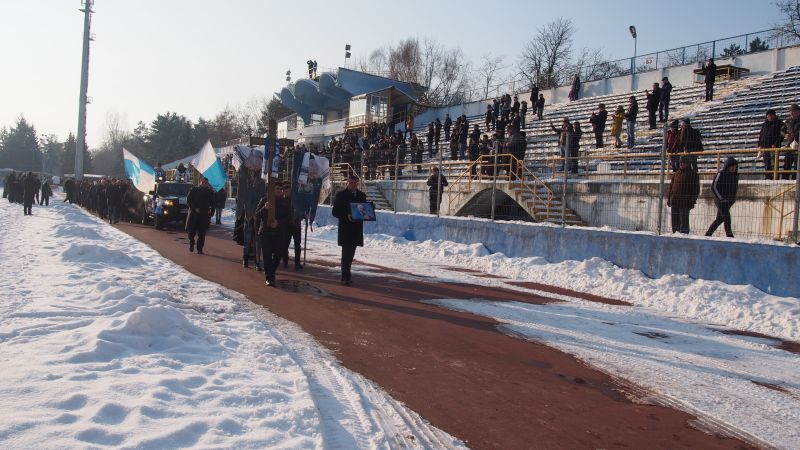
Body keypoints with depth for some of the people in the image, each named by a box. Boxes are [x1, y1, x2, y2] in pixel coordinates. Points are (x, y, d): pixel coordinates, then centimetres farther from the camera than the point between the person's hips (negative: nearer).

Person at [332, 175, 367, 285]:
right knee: (346, 253, -7)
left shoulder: (362, 195, 11)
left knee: (350, 253, 13)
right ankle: (346, 277, -5)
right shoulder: (341, 195, -2)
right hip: (345, 228, -5)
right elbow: (335, 212, -5)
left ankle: (346, 274, 26)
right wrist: (346, 216, -20)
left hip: (356, 229, 5)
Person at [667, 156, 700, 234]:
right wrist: (669, 199, 13)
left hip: (685, 202, -5)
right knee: (675, 221, 7)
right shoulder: (675, 174, 16)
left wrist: (692, 201, -10)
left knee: (684, 221, -6)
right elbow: (671, 187, 20)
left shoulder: (693, 174, 1)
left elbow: (696, 189, -2)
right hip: (674, 202, 5)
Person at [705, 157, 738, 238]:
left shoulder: (735, 175, 11)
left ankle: (707, 234, 19)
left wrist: (733, 198, 12)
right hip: (720, 200, -7)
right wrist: (721, 198, -15)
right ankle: (729, 236, -11)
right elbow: (713, 187, -11)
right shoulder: (721, 174, -10)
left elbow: (735, 188, 24)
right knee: (727, 218, -13)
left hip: (729, 201, 7)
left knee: (719, 219, 10)